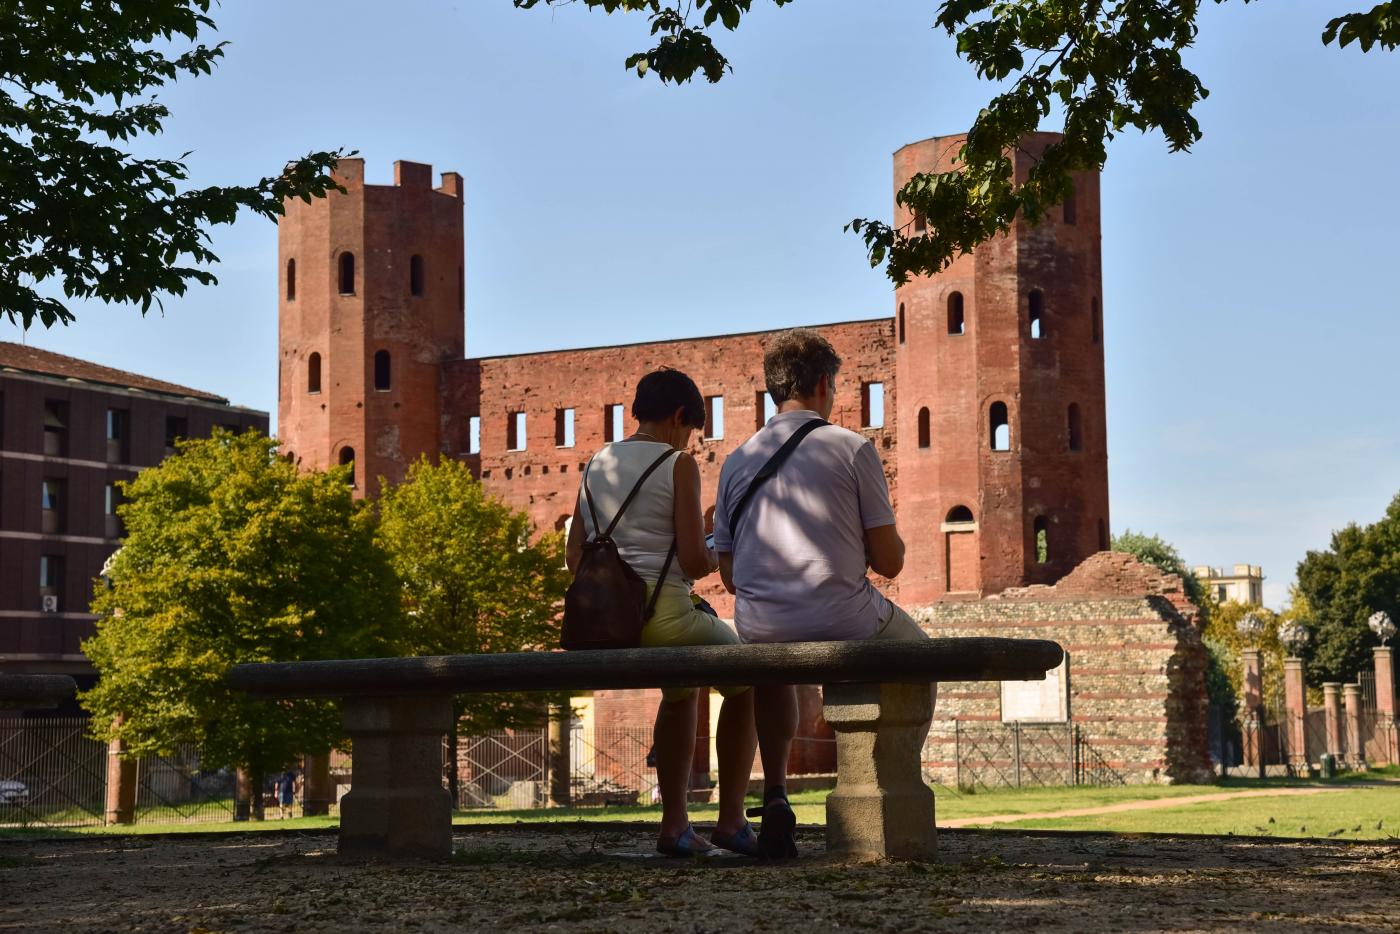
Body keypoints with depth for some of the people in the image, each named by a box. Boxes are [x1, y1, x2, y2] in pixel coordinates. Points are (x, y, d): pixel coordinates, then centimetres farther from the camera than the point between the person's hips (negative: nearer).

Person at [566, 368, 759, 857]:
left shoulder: (597, 463, 14)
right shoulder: (678, 464, -5)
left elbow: (574, 556, 14)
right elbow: (694, 561, -10)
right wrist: (719, 557, 12)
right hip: (661, 617, -6)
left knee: (681, 688, 35)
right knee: (746, 683, 22)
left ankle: (674, 825, 28)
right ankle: (730, 820, 17)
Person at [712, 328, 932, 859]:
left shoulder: (737, 461, 8)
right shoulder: (853, 448, -3)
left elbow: (730, 577, 11)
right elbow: (889, 562, -3)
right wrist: (889, 540, 20)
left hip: (760, 630, 4)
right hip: (844, 624, -3)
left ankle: (775, 795, 26)